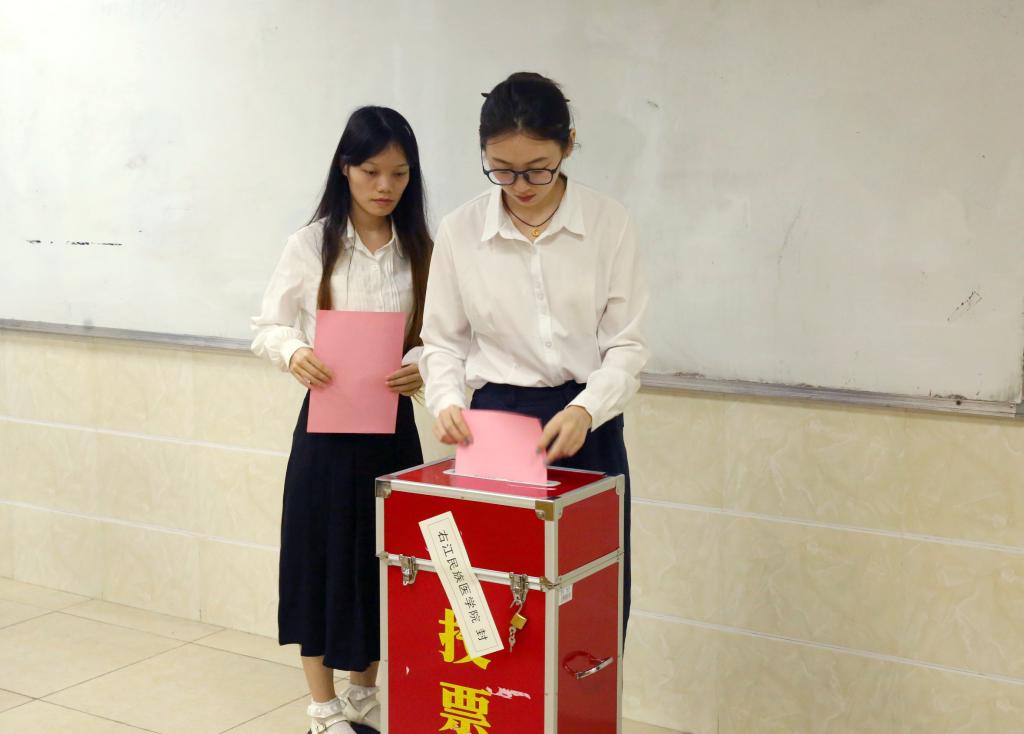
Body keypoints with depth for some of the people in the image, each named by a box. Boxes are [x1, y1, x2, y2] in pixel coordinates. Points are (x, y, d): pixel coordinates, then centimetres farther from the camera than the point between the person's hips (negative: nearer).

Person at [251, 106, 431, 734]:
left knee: (383, 560, 10)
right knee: (321, 557, 4)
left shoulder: (422, 251, 2)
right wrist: (294, 353, -22)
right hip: (326, 421, -2)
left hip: (392, 422, 2)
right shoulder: (312, 244, -3)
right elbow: (268, 328, 0)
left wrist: (422, 366, -19)